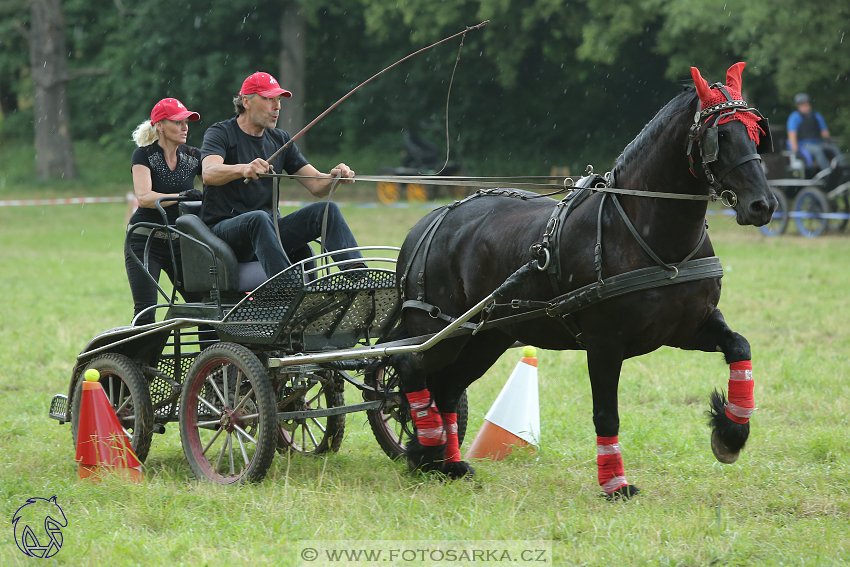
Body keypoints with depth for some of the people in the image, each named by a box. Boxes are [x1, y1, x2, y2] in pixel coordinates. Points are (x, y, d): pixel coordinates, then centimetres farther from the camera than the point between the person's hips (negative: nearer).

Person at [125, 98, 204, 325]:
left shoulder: (193, 157, 7)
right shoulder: (144, 155, -5)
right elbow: (144, 197, -19)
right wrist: (182, 196, -30)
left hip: (179, 242, 4)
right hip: (144, 241, -4)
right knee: (145, 312, -12)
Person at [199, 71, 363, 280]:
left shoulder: (281, 140, 17)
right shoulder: (220, 134, 0)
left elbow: (316, 185, 11)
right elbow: (209, 174, -22)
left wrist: (335, 176, -14)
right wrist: (243, 169, -43)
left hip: (271, 231, 6)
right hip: (224, 229, -6)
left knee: (327, 210, -14)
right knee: (259, 218, -38)